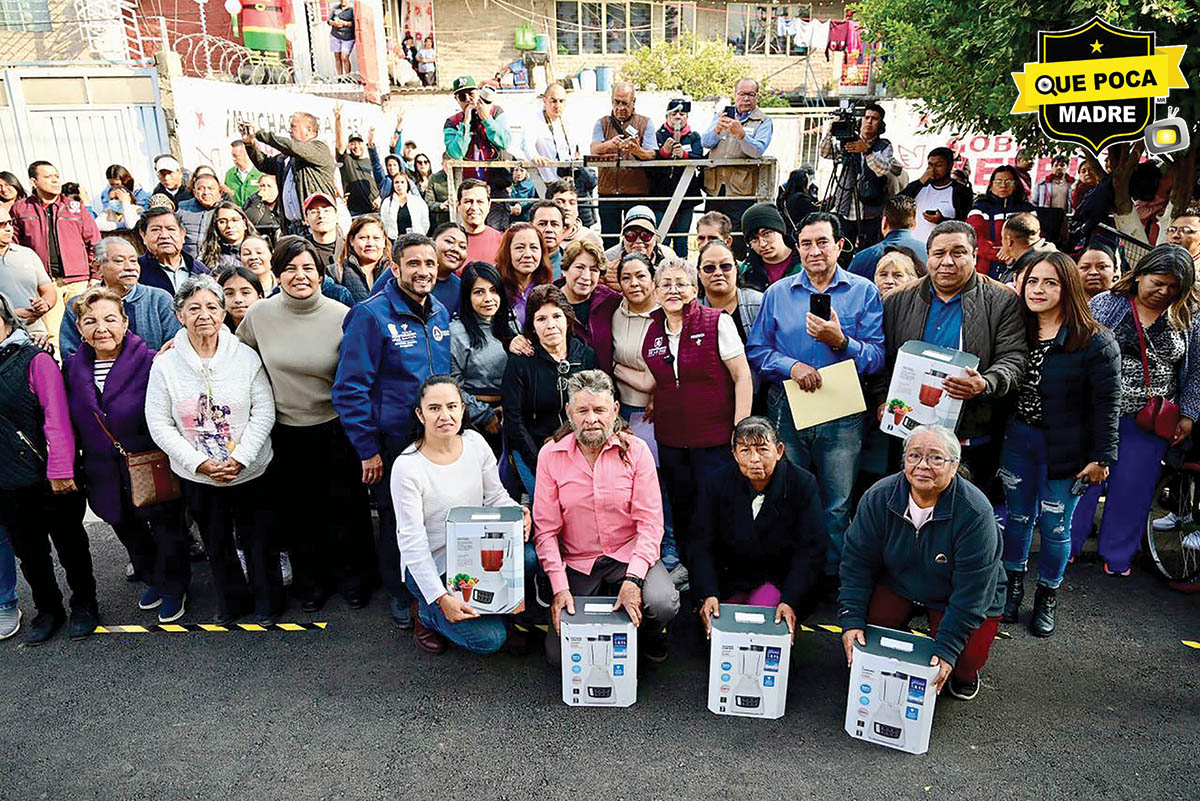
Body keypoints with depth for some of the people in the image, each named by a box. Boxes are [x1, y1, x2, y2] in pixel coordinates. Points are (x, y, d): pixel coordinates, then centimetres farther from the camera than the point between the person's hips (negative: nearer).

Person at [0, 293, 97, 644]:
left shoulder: (34, 360, -10)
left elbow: (57, 418, -15)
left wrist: (60, 469, -19)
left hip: (50, 479, -5)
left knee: (69, 543, 11)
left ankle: (84, 605, 28)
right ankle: (47, 610, 33)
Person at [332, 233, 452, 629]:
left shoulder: (441, 313, 6)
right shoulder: (372, 315, -13)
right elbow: (350, 388, -14)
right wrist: (367, 449, -14)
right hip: (393, 442, -5)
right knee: (396, 520, 11)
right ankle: (399, 594, 32)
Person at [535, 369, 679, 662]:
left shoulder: (635, 450, -8)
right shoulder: (550, 455, -6)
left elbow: (650, 522, -10)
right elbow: (546, 529, -5)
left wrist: (632, 578, -23)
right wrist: (560, 586, -16)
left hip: (629, 554, -1)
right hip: (577, 564, 1)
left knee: (662, 603, -29)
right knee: (559, 654, -9)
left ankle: (649, 636, 10)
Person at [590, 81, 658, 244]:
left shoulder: (645, 123, 10)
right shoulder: (602, 123, 14)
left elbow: (653, 155, -3)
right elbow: (593, 151, -3)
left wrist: (638, 151, -26)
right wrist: (609, 144, -25)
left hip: (637, 192, -1)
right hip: (608, 192, 2)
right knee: (609, 237, 3)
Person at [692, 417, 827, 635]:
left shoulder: (803, 484, -11)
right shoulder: (716, 484, -7)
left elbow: (810, 551, -12)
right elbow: (701, 546, -9)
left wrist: (790, 601, -24)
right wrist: (708, 594, -24)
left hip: (781, 579, -1)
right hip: (729, 578, 1)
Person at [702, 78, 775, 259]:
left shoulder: (763, 122, 4)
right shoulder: (722, 116, 16)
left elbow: (758, 151, -13)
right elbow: (705, 142, 2)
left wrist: (740, 133, -30)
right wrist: (717, 129, -19)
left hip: (741, 190, -4)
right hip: (714, 188, 4)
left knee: (738, 242, -9)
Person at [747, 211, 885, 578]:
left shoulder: (864, 292, 4)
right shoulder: (777, 293, 10)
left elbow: (877, 357, -4)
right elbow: (756, 350, 5)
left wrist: (840, 341, -20)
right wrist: (791, 366, -11)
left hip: (842, 414, -2)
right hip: (786, 410, 2)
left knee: (837, 507, 4)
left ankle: (833, 578, 21)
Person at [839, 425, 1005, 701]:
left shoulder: (975, 512, -30)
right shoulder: (878, 498, -20)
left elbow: (971, 592, -28)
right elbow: (857, 562, -13)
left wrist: (947, 649, -30)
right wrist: (851, 620, -22)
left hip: (954, 596, -2)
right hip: (898, 582, 2)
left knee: (965, 661, -21)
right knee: (865, 629, -21)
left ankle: (964, 674, 18)